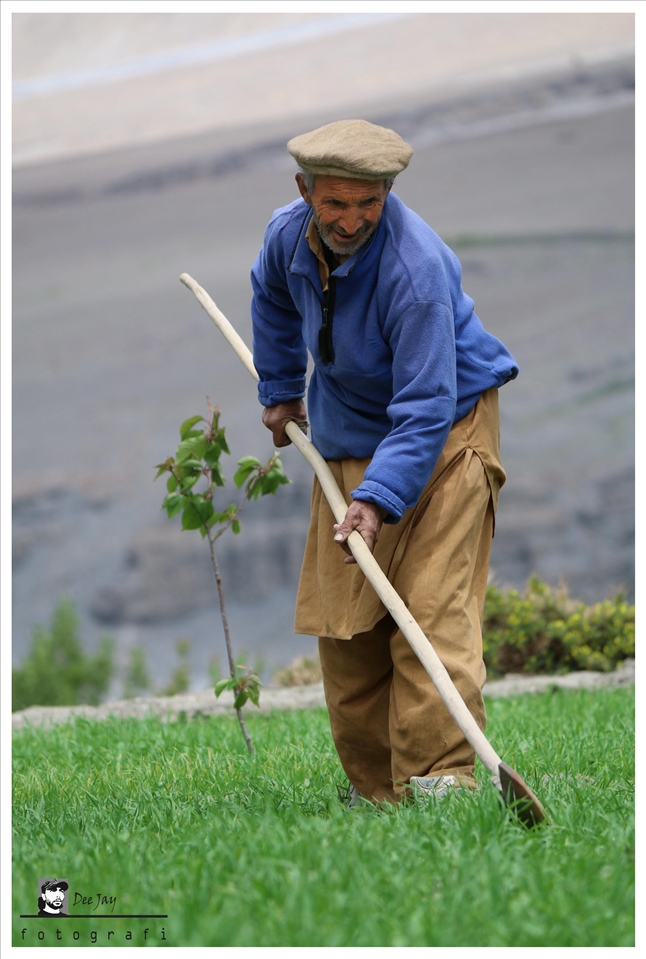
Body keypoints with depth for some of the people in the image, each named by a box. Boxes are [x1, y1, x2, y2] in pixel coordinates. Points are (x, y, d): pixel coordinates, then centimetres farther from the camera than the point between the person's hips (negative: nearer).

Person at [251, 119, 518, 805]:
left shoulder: (414, 269, -30)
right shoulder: (289, 234, -8)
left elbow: (426, 409, -30)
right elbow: (272, 296, 19)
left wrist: (378, 500, -38)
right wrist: (279, 390, 24)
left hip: (444, 434, -7)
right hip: (348, 434, 7)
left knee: (433, 607, -19)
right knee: (342, 619, 4)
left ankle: (438, 780, -25)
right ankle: (371, 789, 13)